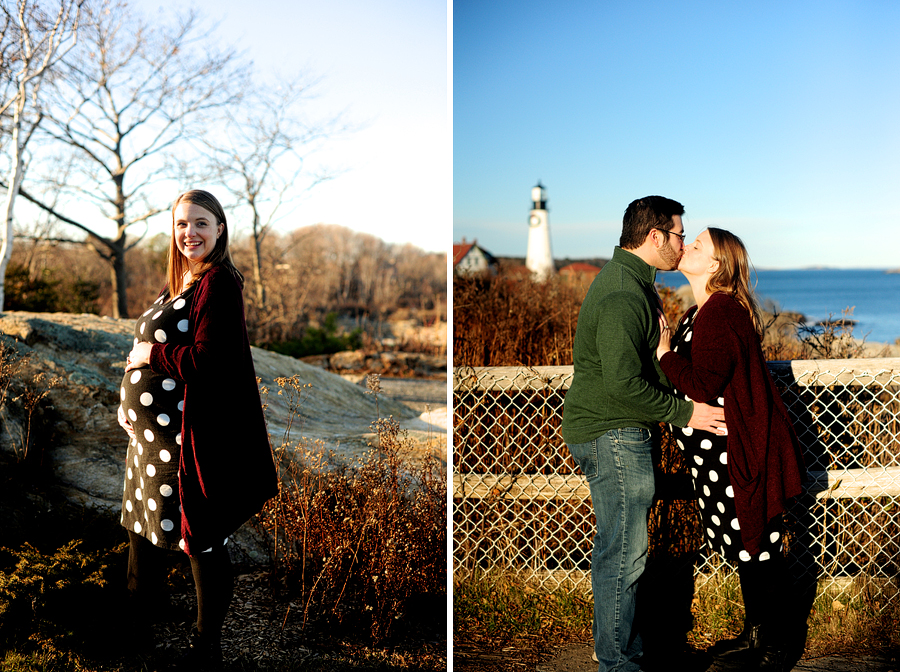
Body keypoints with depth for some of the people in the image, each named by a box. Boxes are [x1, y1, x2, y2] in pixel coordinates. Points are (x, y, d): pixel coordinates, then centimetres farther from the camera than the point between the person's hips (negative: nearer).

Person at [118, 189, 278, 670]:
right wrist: (131, 403, 10)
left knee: (200, 540, 3)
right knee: (144, 526, 22)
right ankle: (138, 616, 42)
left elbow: (206, 359, -25)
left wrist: (149, 352, -13)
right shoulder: (178, 284, 12)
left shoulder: (219, 284, -16)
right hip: (152, 432, 10)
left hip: (189, 434, -10)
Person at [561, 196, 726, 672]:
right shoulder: (622, 294, -21)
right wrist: (684, 412, -17)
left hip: (617, 433, 11)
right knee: (624, 553, -4)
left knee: (616, 545, 18)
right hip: (613, 436, -11)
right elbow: (625, 383, -26)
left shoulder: (630, 281, 15)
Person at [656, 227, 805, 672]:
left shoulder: (721, 311, -19)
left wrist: (663, 352, -15)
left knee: (758, 546, 1)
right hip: (720, 451, 10)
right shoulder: (701, 313, 13)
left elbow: (702, 386, -26)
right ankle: (756, 636, 31)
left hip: (739, 450, -10)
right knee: (746, 547, 18)